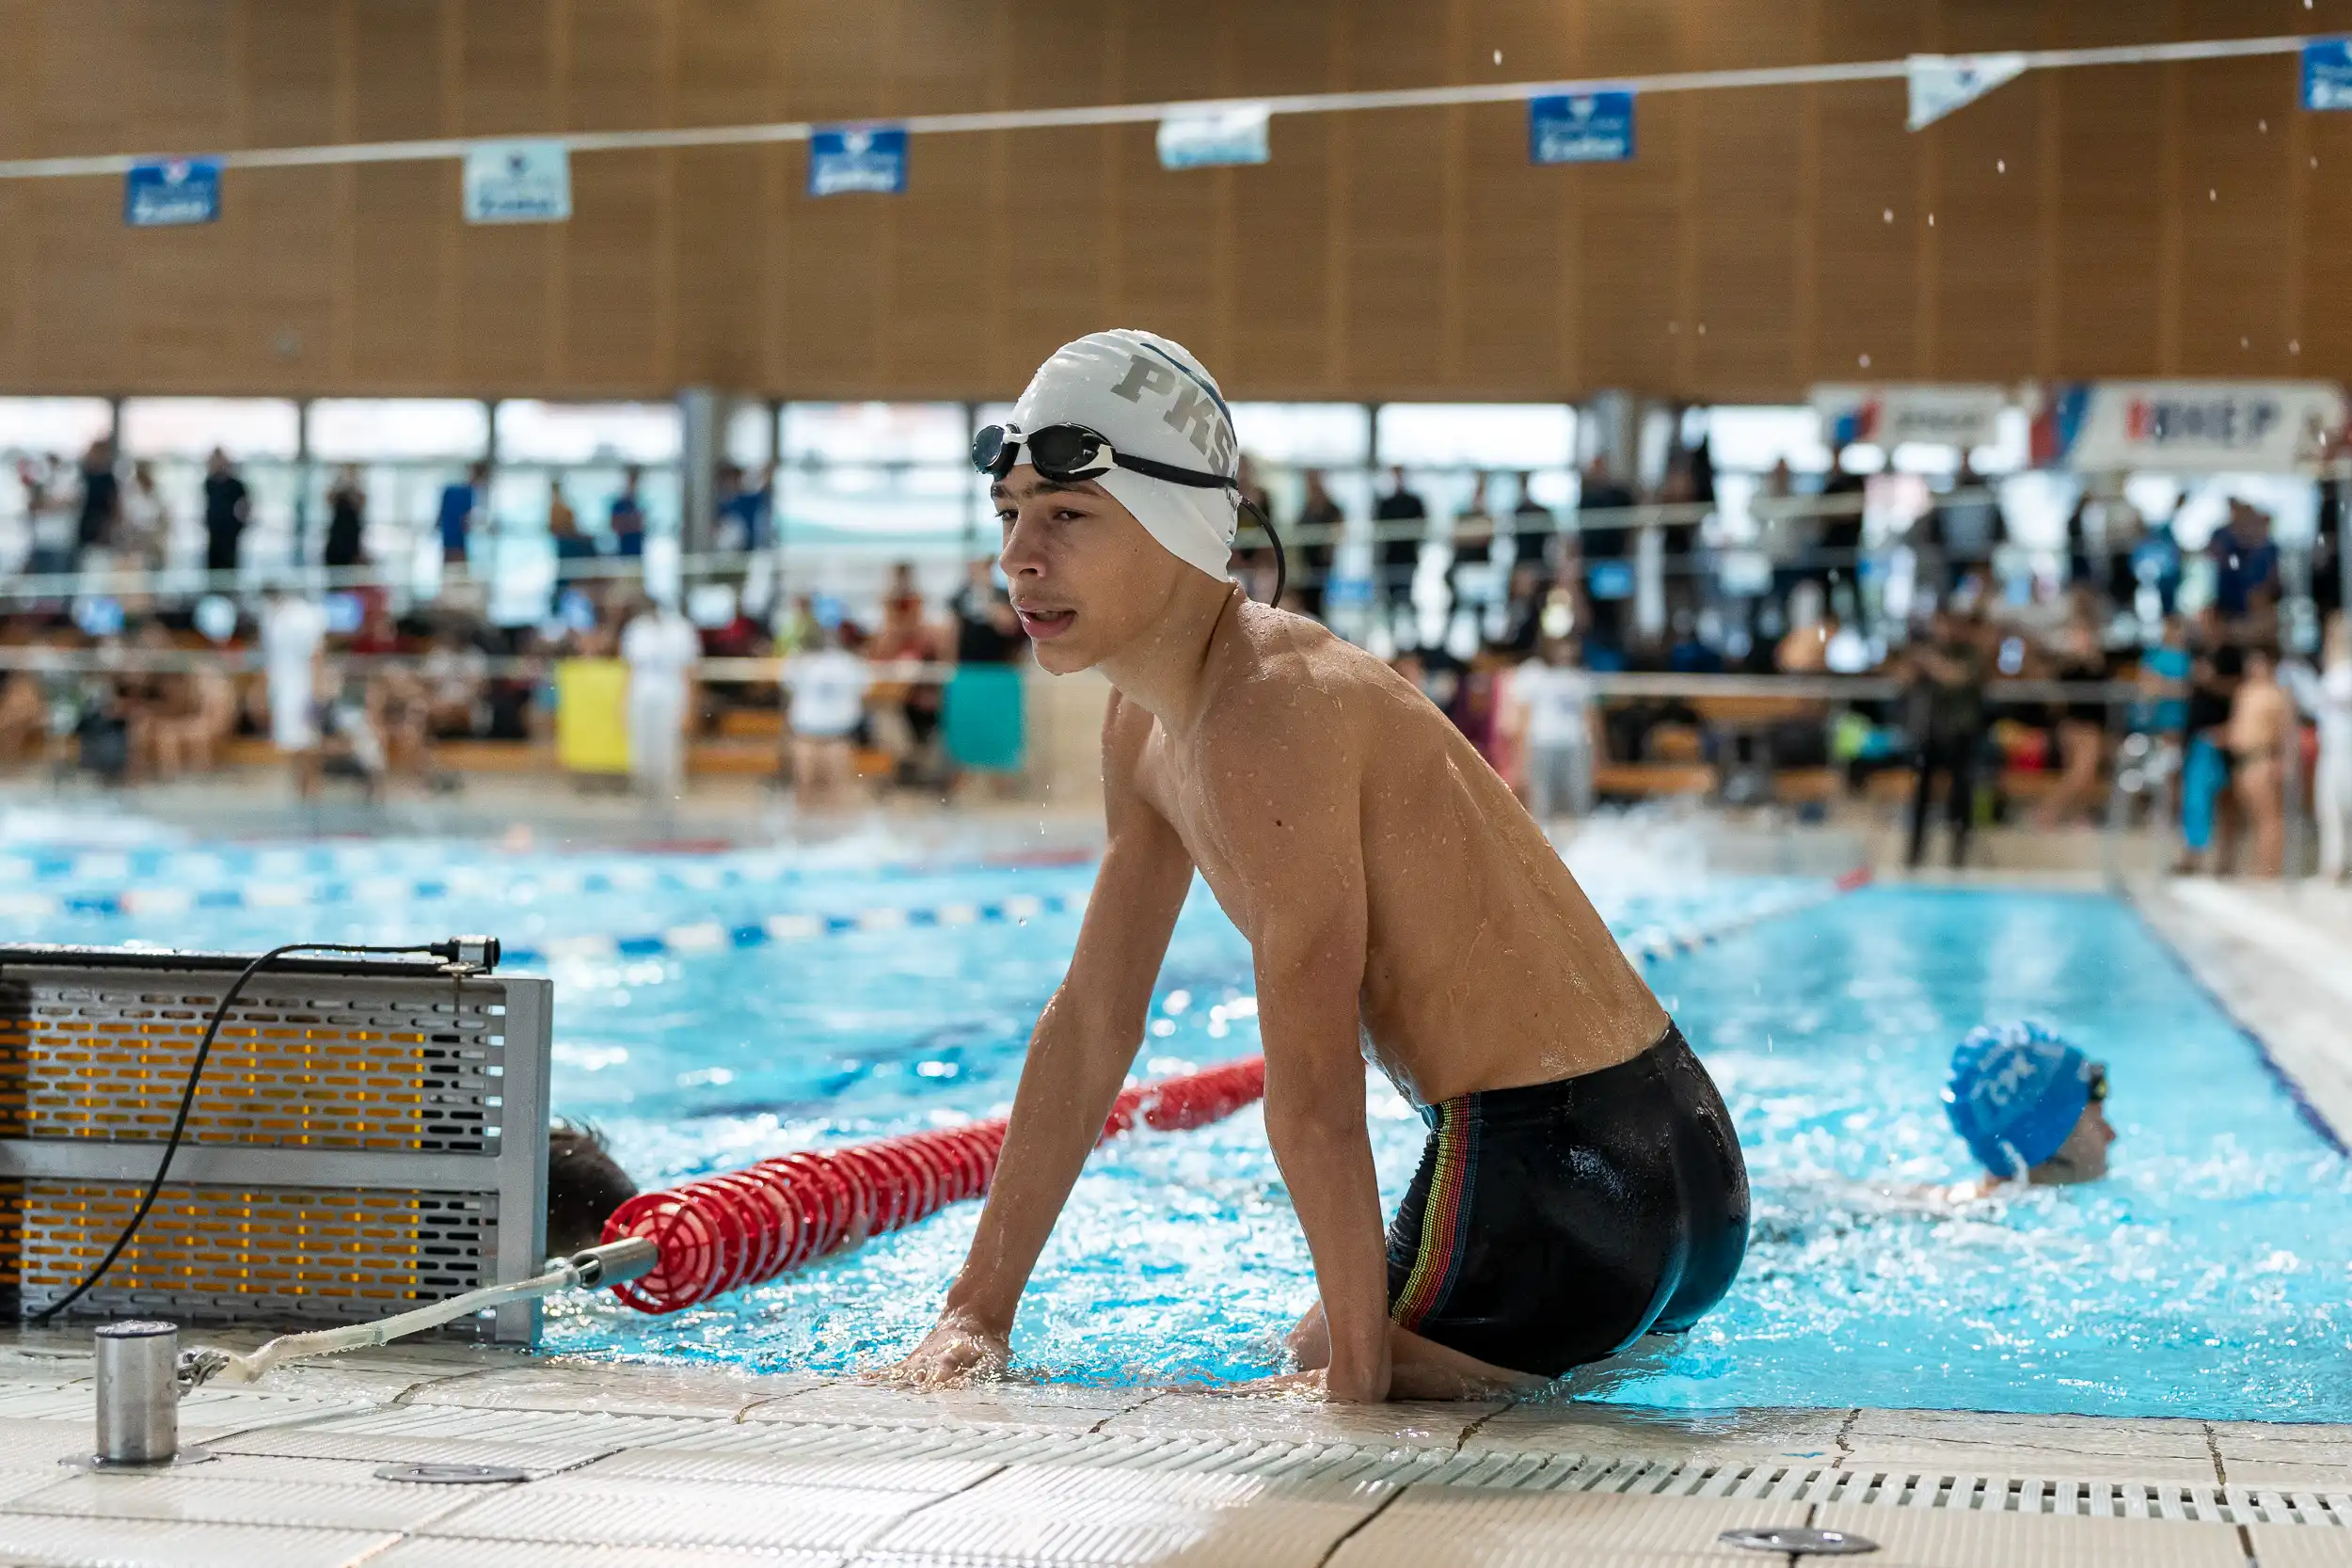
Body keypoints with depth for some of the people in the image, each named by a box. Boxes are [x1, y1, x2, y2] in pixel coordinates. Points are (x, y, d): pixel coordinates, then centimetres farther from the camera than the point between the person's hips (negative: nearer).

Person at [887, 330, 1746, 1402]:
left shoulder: (1275, 713, -23)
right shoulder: (1144, 722, 8)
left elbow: (1314, 1086, -23)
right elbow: (1090, 1025, 12)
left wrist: (1357, 1376, -21)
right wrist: (977, 1311, 10)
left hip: (1574, 1186, -10)